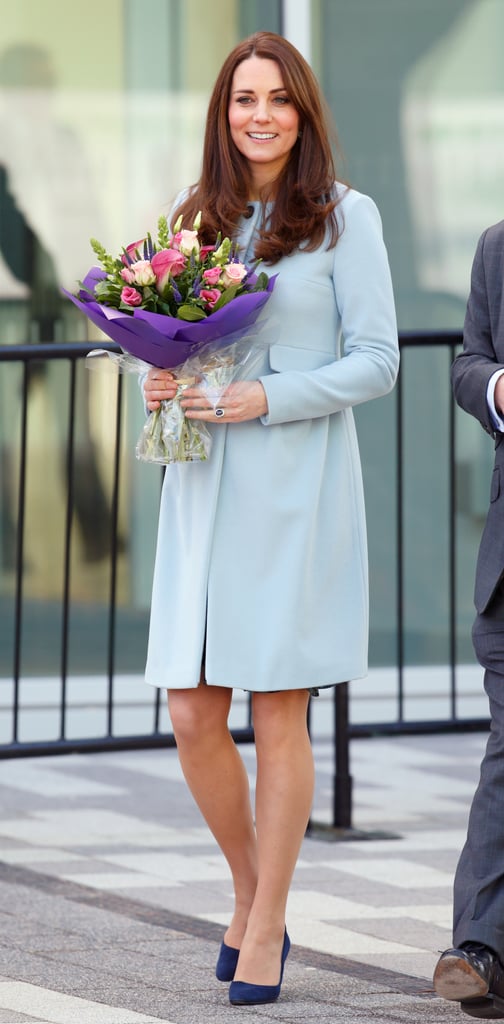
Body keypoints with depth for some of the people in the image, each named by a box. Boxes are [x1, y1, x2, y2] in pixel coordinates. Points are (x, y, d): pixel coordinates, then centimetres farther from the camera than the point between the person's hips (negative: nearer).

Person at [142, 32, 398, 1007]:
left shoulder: (345, 217, -2)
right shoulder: (194, 217, 12)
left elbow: (377, 361, -5)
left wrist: (269, 399, -16)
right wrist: (159, 385, -2)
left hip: (297, 486, -4)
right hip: (203, 486, 4)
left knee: (278, 713, -1)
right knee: (192, 716, 1)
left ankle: (267, 929, 10)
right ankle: (249, 891, 23)